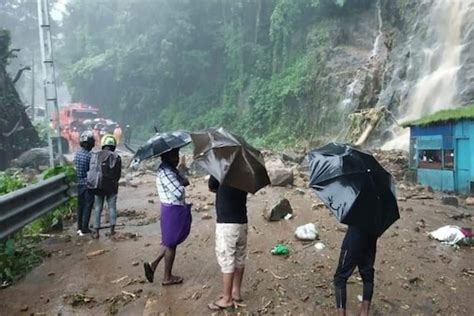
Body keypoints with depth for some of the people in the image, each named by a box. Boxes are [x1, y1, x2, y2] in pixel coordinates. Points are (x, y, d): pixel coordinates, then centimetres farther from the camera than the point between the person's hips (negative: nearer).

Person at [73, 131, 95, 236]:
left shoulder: (77, 154, 3)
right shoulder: (89, 155, -19)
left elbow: (76, 168, 10)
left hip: (80, 183, 7)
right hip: (88, 184, -7)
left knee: (80, 205, 15)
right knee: (87, 206, 2)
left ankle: (79, 227, 24)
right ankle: (84, 229, 6)